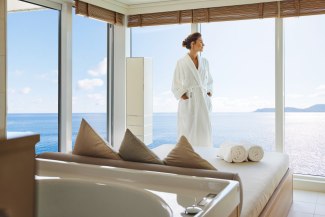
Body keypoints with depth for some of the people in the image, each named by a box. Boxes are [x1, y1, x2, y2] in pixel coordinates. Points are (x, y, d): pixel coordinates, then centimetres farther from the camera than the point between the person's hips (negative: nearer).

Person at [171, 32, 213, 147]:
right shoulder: (181, 62, -4)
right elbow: (176, 85, -1)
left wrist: (209, 93, 7)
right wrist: (183, 96, -12)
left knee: (204, 133, 6)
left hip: (203, 102, 5)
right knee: (188, 134, 0)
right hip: (188, 102, -4)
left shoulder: (204, 62, 9)